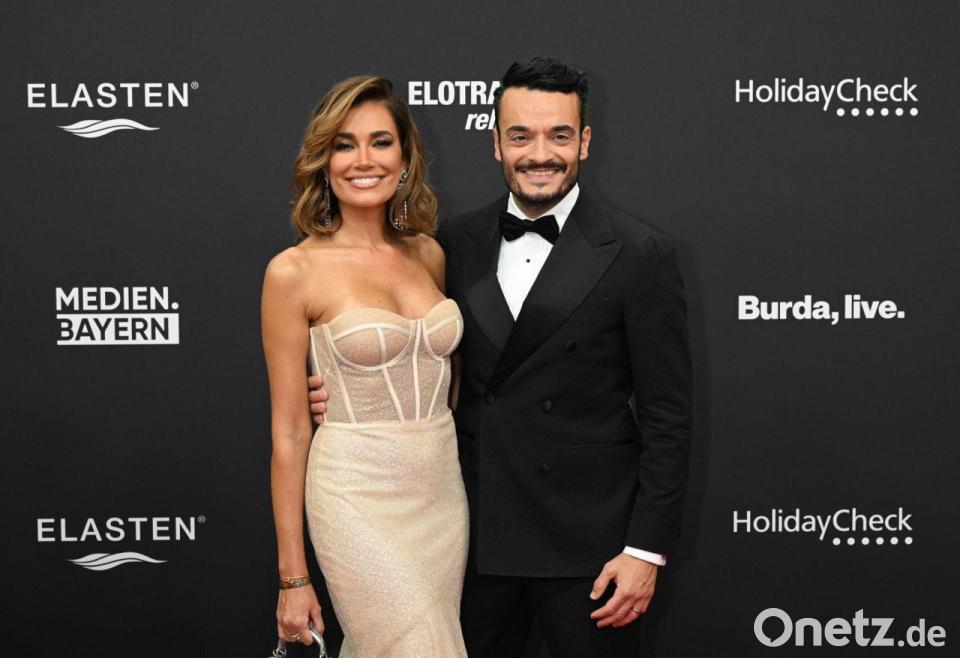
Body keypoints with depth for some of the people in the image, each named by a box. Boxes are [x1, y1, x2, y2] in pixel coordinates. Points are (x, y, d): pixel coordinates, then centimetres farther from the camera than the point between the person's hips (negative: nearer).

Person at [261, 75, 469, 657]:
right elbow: (289, 433, -6)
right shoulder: (295, 272, -8)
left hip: (444, 493, 5)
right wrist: (293, 577, -4)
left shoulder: (428, 254, 7)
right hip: (361, 500, -5)